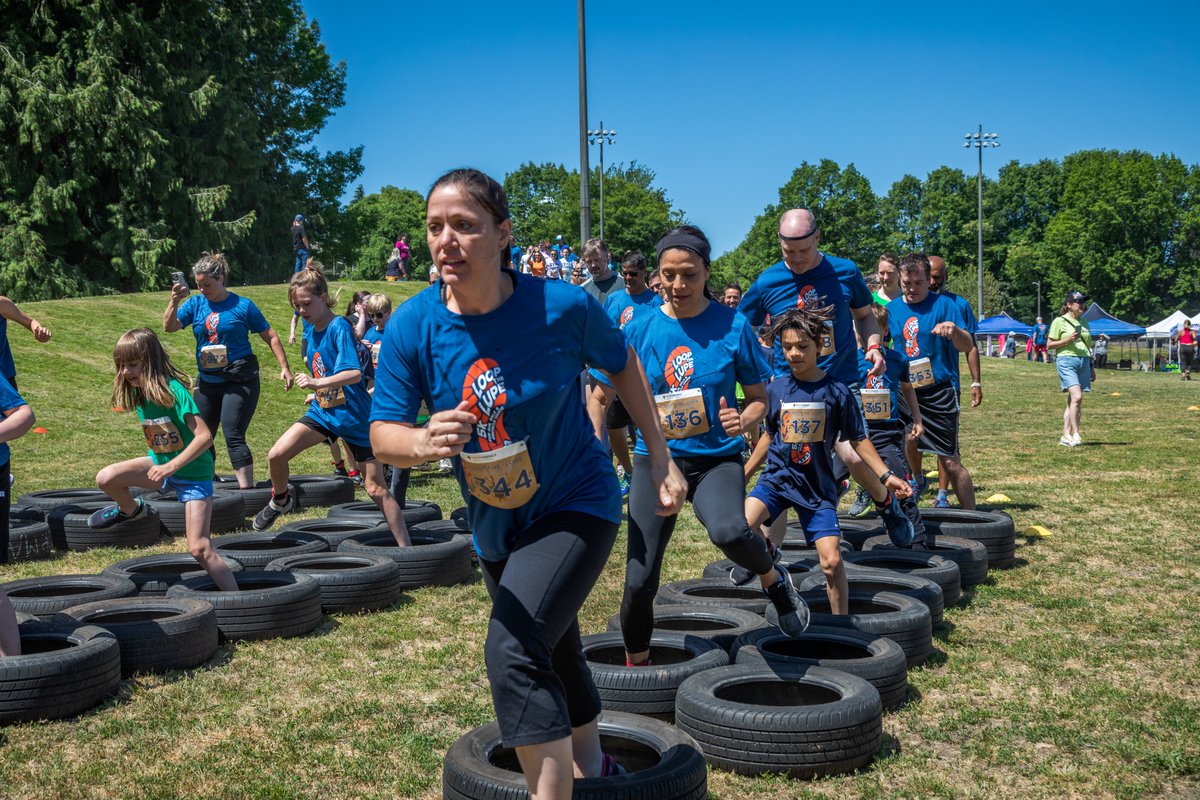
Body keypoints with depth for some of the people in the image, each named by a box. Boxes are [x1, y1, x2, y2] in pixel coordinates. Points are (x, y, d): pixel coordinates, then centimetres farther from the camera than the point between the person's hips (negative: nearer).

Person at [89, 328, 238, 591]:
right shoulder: (138, 394, -1)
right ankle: (131, 510, 21)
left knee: (199, 549, -12)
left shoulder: (173, 391, -23)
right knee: (105, 478, -13)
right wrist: (161, 463, 7)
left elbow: (205, 436, -28)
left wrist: (173, 466, -31)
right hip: (160, 463, 7)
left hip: (192, 472, -7)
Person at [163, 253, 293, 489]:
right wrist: (174, 301, -23)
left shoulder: (243, 305, -5)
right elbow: (169, 327, -7)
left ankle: (248, 489, -17)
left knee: (233, 436, -17)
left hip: (240, 381, -5)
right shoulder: (196, 303, 4)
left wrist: (284, 367, -5)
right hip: (207, 382, 5)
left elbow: (270, 337, 1)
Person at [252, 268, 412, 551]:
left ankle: (406, 547, 5)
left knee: (376, 488, -4)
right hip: (322, 410, 6)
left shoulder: (339, 328, -18)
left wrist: (318, 384, -38)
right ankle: (280, 501, 20)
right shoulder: (310, 331, 5)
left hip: (354, 416, -6)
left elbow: (354, 373, -30)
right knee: (276, 455, -10)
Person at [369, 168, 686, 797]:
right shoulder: (413, 327, -16)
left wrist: (660, 458, 0)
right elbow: (382, 433, -16)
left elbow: (621, 362, -2)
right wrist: (422, 443, -40)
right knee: (553, 660, 25)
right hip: (495, 527, 5)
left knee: (512, 651, -26)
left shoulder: (562, 306, -22)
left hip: (576, 504, -5)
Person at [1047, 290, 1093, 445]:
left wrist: (1091, 367, 23)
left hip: (1083, 362, 6)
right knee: (1077, 397, -19)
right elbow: (1049, 345, -1)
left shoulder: (1084, 322, 18)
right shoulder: (1059, 321, 0)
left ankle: (1066, 436, 8)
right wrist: (1067, 340, -15)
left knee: (1073, 400, 5)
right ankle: (1075, 434, -15)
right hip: (1066, 361, -6)